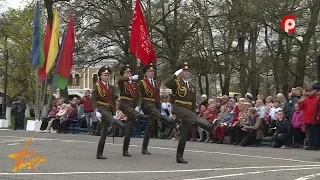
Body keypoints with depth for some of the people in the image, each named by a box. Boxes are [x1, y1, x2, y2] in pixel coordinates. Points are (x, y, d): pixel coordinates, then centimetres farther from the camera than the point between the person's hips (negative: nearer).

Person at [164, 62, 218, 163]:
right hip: (179, 108, -6)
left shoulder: (192, 86, 18)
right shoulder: (176, 82, 0)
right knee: (194, 117, -34)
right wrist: (175, 74, -22)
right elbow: (166, 83, -23)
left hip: (188, 111, 6)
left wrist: (194, 112, 16)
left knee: (184, 135, 4)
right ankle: (209, 127, -59)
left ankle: (179, 157, 8)